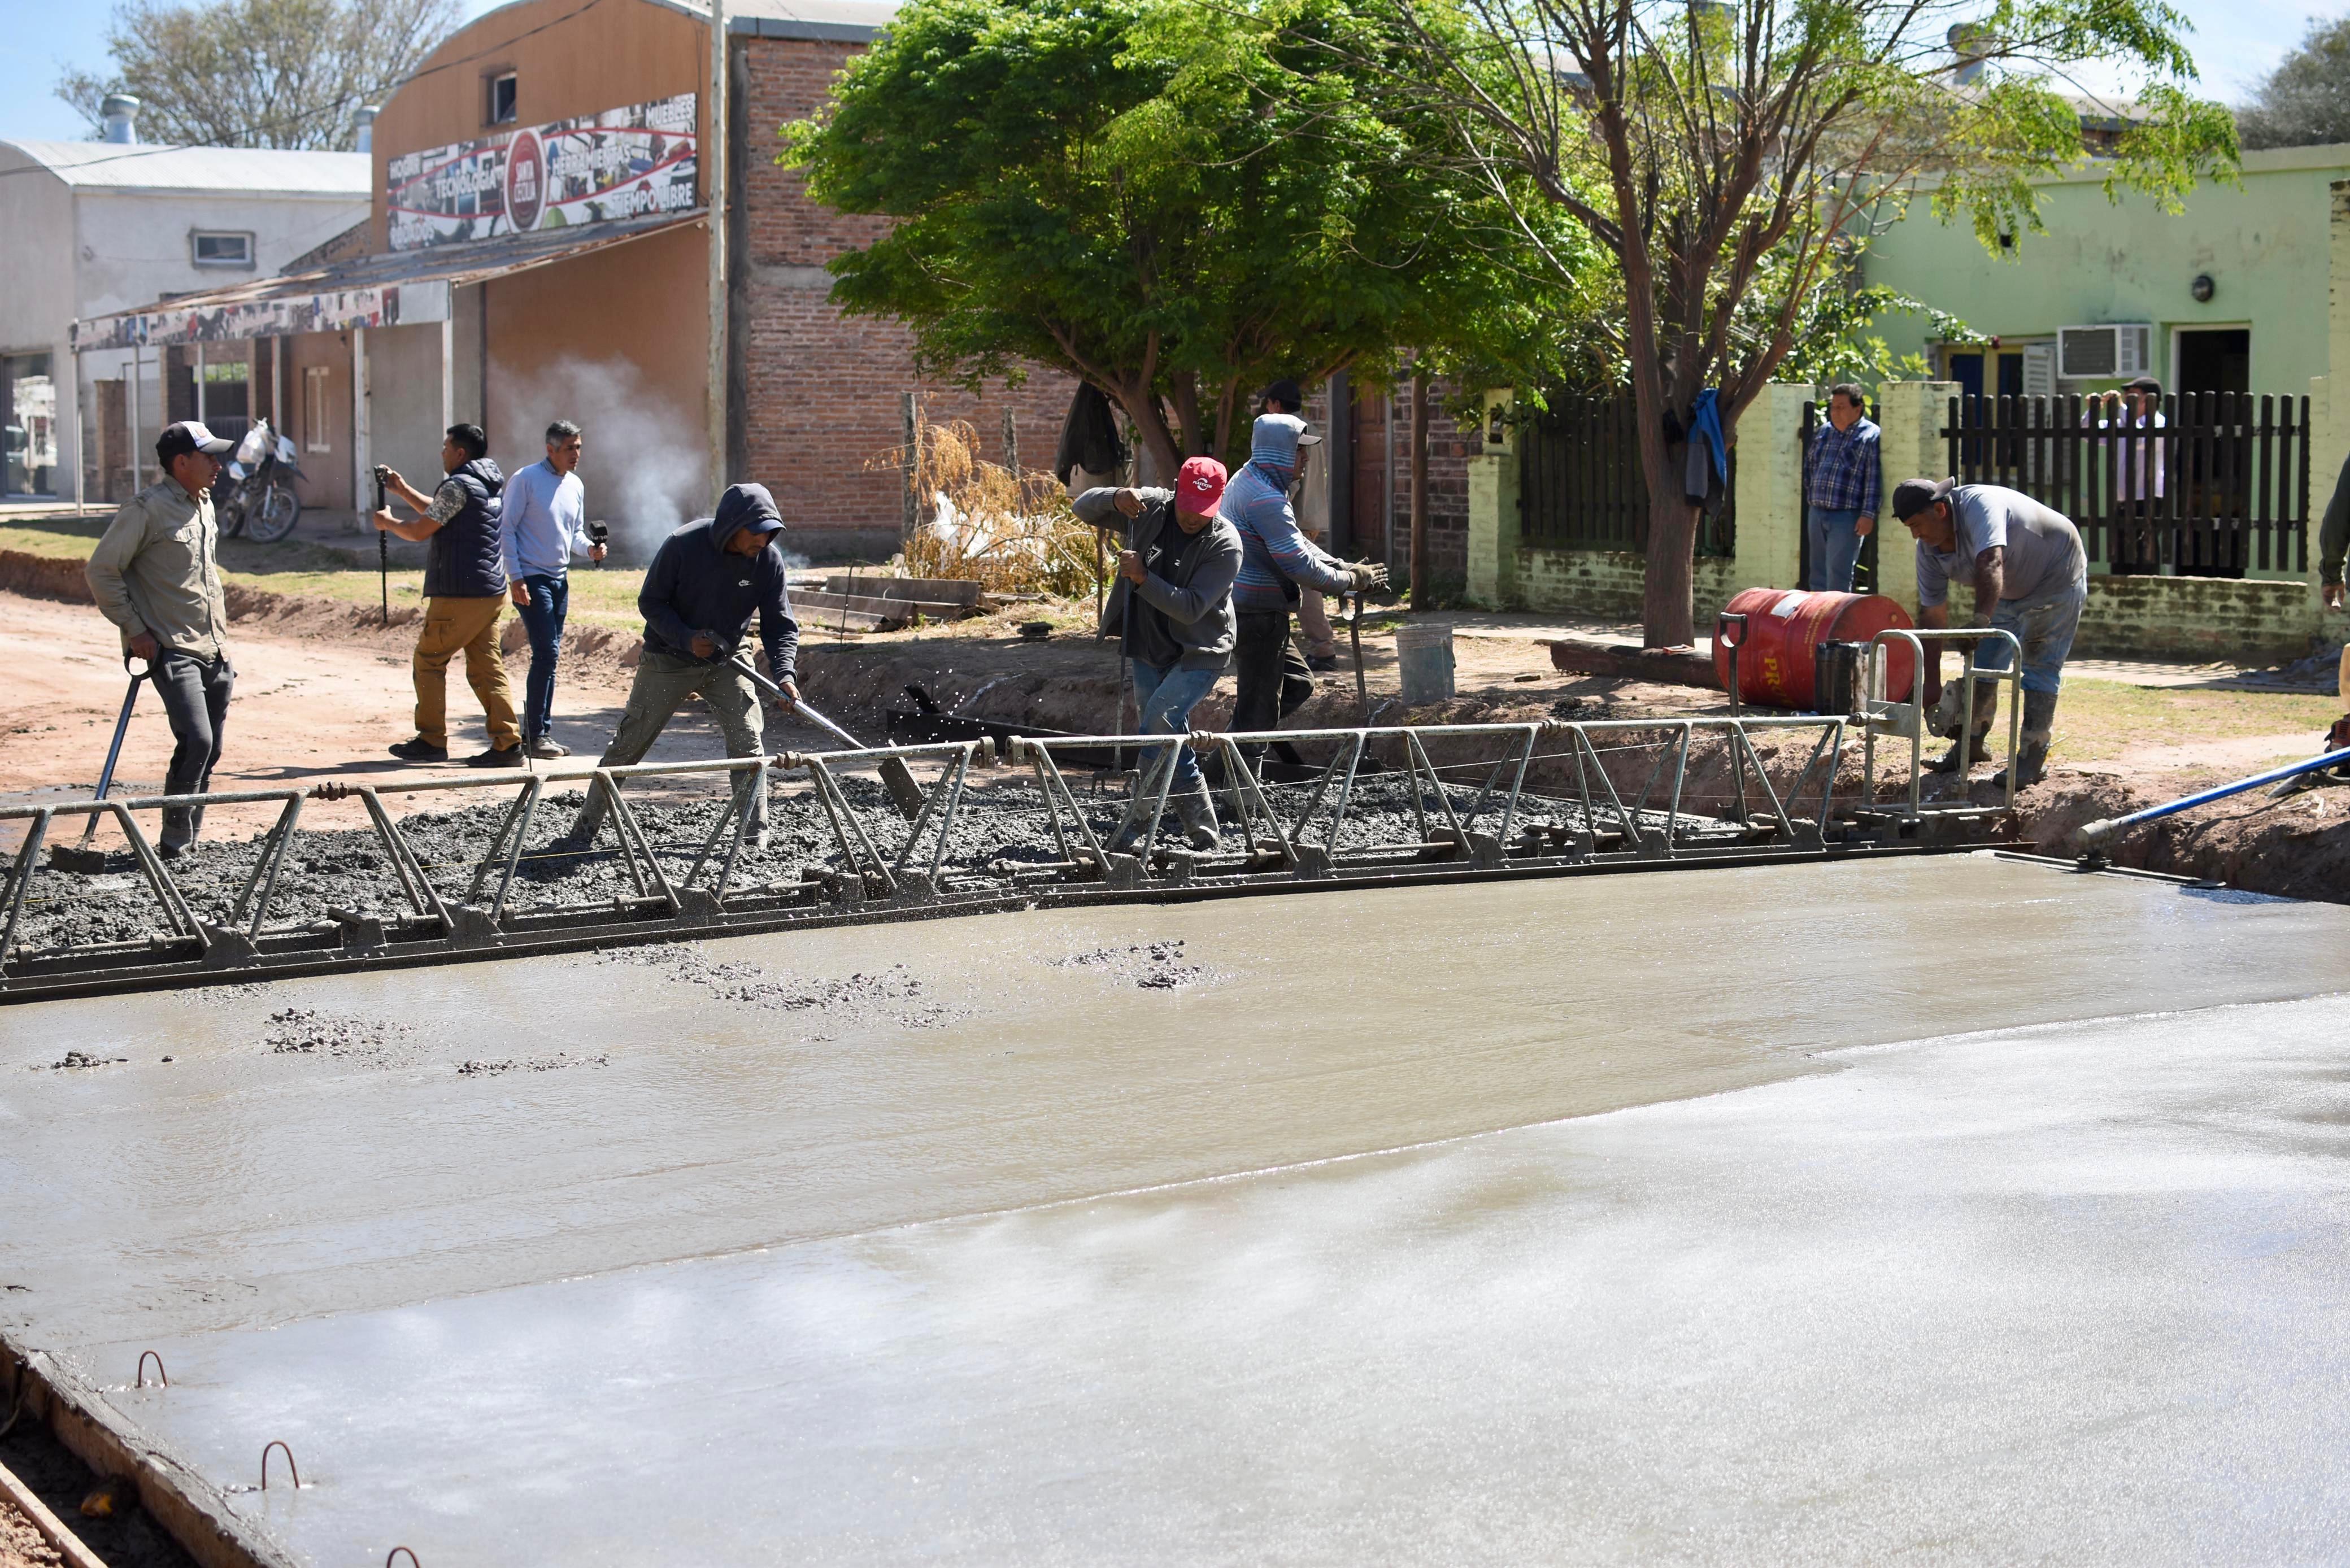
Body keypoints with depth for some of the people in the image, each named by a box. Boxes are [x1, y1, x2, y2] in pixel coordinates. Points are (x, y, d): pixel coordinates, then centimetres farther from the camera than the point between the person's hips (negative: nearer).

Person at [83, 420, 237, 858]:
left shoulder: (204, 504, 15)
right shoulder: (147, 509, -11)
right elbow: (101, 572, -10)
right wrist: (134, 630, -11)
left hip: (215, 651, 8)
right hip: (173, 651, -8)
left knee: (209, 751, 7)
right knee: (196, 742, -19)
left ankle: (190, 842, 16)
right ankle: (173, 845, -9)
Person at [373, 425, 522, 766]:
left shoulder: (459, 485, -13)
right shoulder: (492, 483, 16)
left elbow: (421, 530, -11)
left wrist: (388, 523, 7)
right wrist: (403, 490, 30)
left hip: (459, 595, -9)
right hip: (491, 593, 9)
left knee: (428, 660, 4)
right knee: (487, 667, 7)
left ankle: (432, 741, 6)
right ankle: (508, 744, -1)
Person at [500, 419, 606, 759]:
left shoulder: (576, 486, 12)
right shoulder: (526, 480, -8)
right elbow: (506, 530, -9)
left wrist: (589, 549, -2)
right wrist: (515, 577, -15)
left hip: (560, 580, 7)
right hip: (530, 579, -7)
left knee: (548, 656, 8)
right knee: (547, 653, -13)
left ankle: (535, 733, 14)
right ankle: (536, 734, -8)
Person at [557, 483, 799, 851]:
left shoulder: (769, 560, -13)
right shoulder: (683, 545, -23)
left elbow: (780, 624, -8)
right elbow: (650, 602, -12)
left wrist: (785, 673, -24)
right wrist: (686, 639, -26)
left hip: (725, 662, 2)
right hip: (668, 659, -2)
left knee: (749, 744, -10)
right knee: (627, 746, 1)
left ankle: (756, 836, 1)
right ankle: (584, 831, 10)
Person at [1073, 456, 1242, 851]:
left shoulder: (1225, 544, -19)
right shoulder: (1150, 508, -5)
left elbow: (1191, 608, -25)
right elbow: (1083, 508, -3)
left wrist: (1143, 579, -35)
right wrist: (1115, 498, -24)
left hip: (1198, 655, -6)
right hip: (1147, 651, 6)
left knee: (1158, 727, -24)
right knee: (1173, 745, 10)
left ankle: (1138, 829, -19)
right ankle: (1204, 837, 20)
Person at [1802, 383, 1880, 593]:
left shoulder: (1871, 436, -7)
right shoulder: (1823, 432, 14)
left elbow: (1874, 479, -12)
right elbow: (1809, 467, 23)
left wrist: (1868, 514, -16)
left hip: (1847, 516, -7)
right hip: (1816, 513, 7)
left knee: (1838, 579, -8)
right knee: (1818, 576, 11)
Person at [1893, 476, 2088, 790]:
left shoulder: (1978, 505, -36)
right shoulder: (1928, 549, -12)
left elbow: (1990, 564, -52)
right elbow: (1932, 616, -10)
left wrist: (1980, 621, -64)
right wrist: (1931, 683, -14)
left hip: (2056, 578, -8)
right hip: (2009, 590, 8)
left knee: (2040, 668, -12)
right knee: (1983, 660, 9)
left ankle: (2032, 760, -8)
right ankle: (1971, 746, 21)